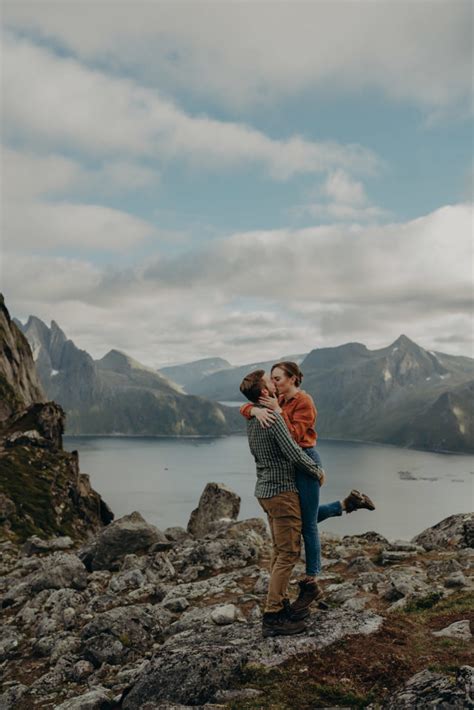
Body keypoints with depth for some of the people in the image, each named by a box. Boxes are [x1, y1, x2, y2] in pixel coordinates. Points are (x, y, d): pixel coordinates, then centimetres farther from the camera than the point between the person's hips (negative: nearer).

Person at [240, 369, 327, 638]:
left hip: (266, 490, 10)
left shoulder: (252, 419, 9)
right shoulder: (273, 417, -20)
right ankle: (273, 617, -4)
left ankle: (281, 603, 24)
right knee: (289, 553, -5)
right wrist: (318, 471, -6)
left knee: (280, 550, 17)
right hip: (282, 490, -10)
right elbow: (294, 453, -23)